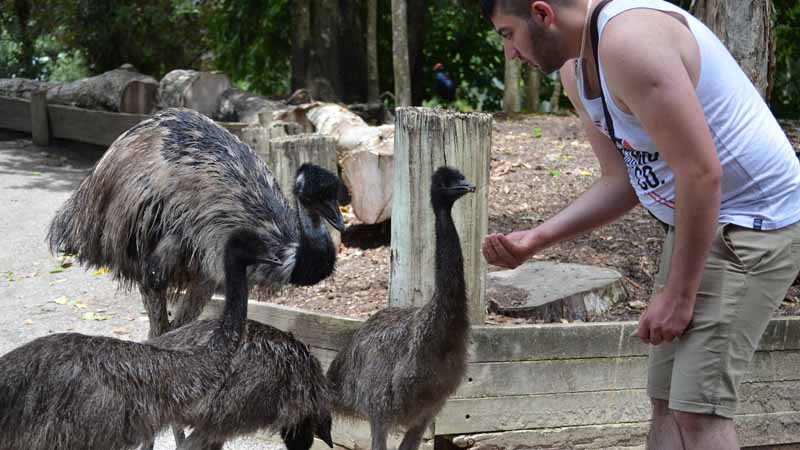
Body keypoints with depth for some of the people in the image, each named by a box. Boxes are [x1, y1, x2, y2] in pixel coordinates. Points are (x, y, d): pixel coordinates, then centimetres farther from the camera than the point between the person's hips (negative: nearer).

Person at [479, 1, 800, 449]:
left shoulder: (628, 39, -26)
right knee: (667, 399, 10)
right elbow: (622, 181, 9)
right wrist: (537, 238, -3)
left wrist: (678, 295, -20)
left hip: (756, 222, -10)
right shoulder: (577, 71, 6)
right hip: (699, 220, 10)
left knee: (698, 407, -12)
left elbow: (701, 173, -27)